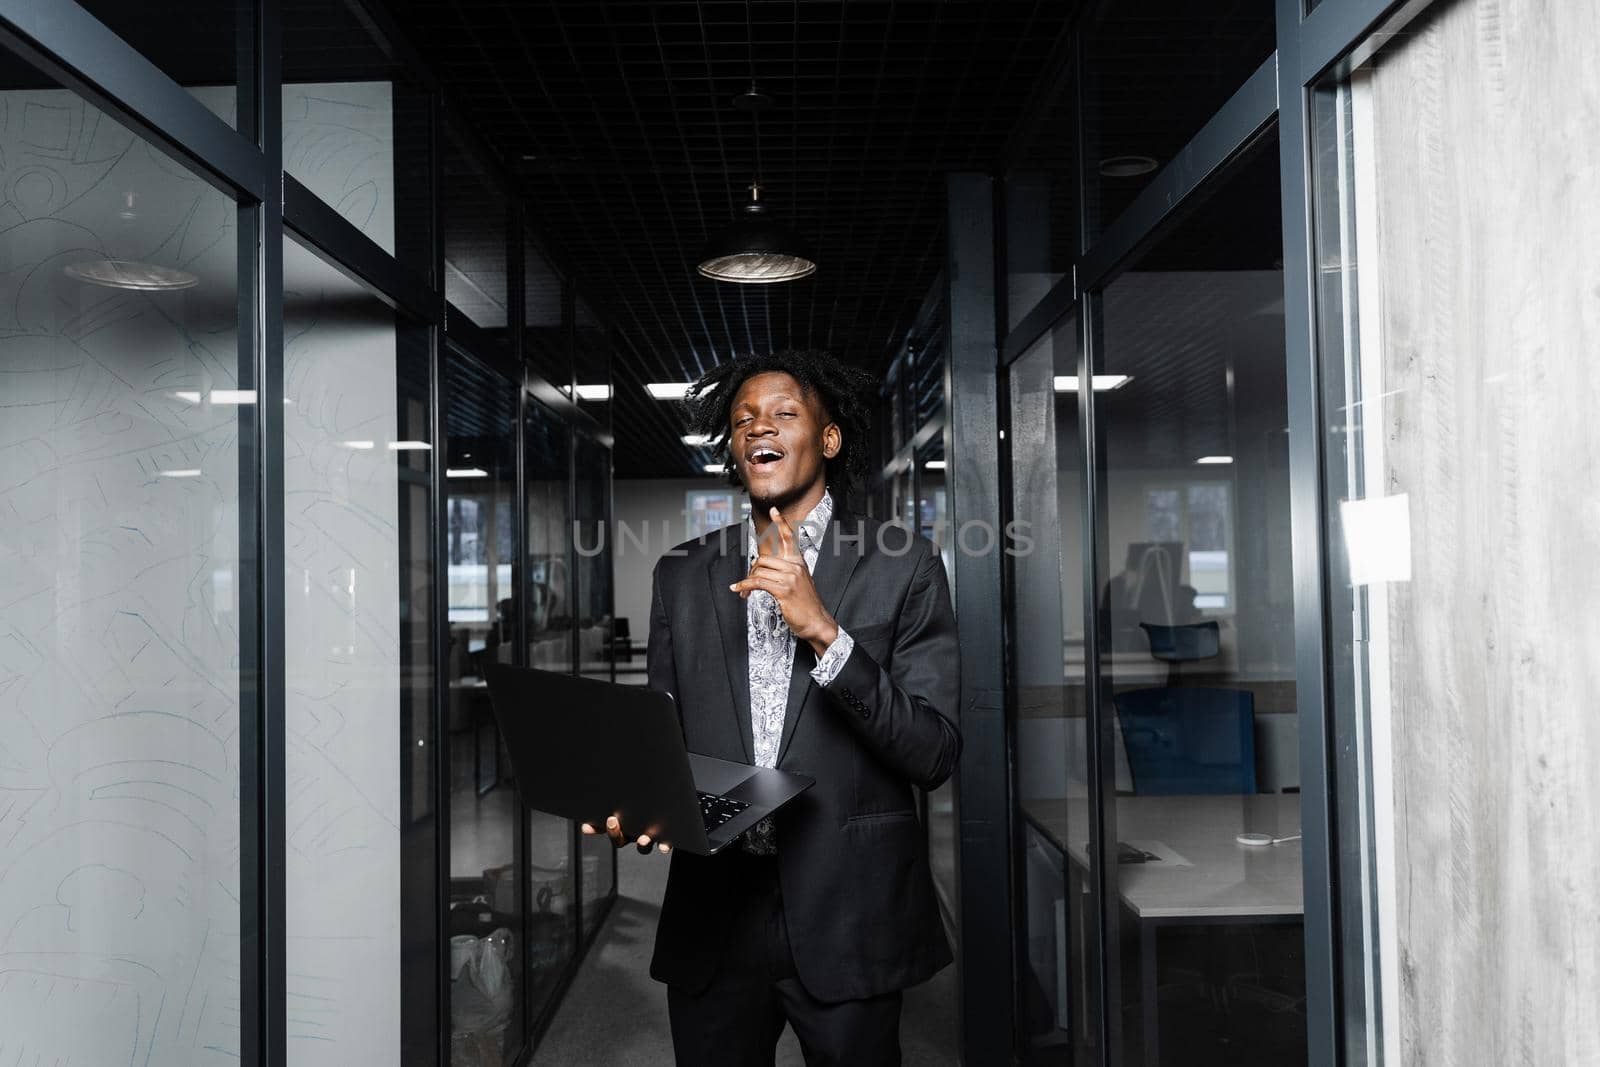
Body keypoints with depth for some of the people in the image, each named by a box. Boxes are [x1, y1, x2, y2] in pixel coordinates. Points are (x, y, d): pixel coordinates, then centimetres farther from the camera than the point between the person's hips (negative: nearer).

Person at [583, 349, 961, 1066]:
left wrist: (822, 631, -21)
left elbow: (934, 757, -11)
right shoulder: (682, 575, 7)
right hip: (712, 909, 3)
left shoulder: (903, 565, -4)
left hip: (845, 919, -2)